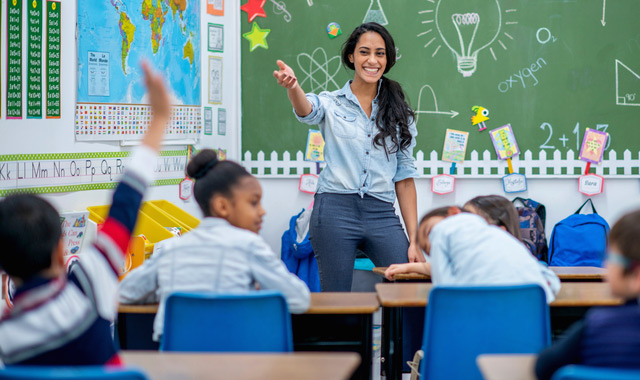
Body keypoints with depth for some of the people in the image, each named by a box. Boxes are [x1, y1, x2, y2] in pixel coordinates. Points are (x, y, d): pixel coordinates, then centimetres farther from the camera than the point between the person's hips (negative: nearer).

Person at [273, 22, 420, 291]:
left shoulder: (398, 112, 13)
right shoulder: (332, 103, 6)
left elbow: (404, 177, 12)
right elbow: (307, 110, -18)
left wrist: (414, 239, 6)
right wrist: (292, 86, -42)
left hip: (382, 215, 2)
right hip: (335, 210, -2)